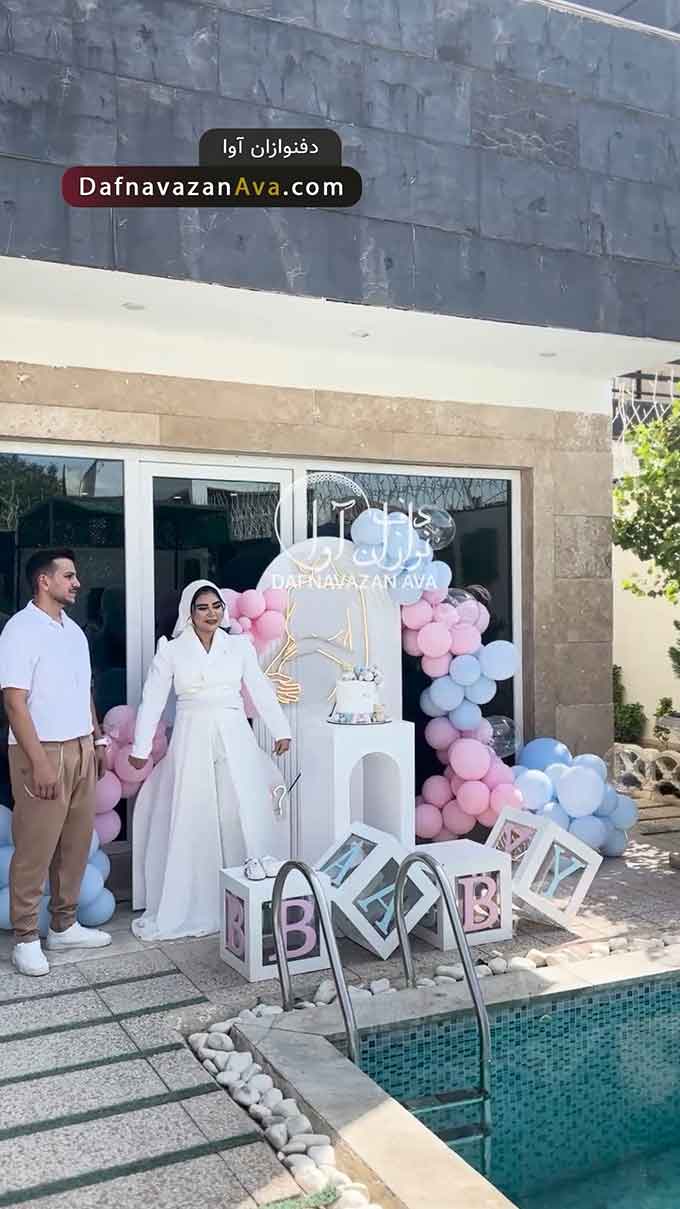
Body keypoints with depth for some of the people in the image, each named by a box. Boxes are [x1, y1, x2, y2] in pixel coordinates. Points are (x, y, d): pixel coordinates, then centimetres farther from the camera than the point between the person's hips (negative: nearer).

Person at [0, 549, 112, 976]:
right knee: (35, 849, 0)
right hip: (42, 752, -7)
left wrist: (98, 740, 16)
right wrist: (40, 763, -20)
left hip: (81, 750, 7)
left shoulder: (74, 630, 13)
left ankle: (65, 926, 24)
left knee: (77, 843, 12)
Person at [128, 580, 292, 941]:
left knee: (241, 816, -6)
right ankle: (186, 907, 14)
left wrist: (280, 730, 4)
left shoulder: (240, 646, 6)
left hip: (234, 739, 1)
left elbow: (261, 691, 8)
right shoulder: (171, 650, 1)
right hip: (191, 740, -1)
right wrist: (141, 747, -1)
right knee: (191, 821, 2)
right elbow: (152, 701, 2)